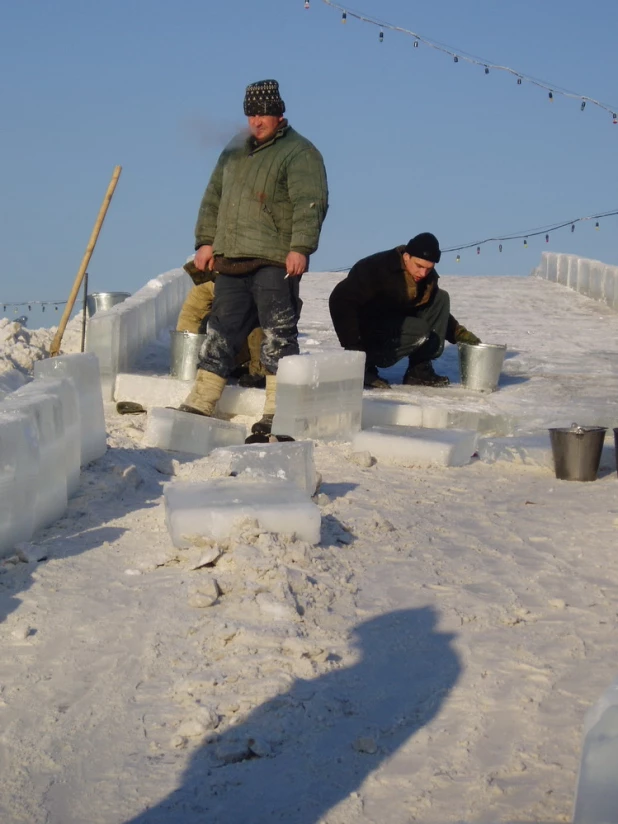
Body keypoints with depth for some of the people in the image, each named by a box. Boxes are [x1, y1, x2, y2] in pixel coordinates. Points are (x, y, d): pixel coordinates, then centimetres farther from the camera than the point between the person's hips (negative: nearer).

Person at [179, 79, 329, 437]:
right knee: (222, 330, 10)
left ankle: (278, 411, -1)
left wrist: (300, 247, -25)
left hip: (275, 262, -7)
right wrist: (206, 241, 17)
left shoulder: (299, 152, -4)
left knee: (279, 334, -5)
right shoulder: (235, 152, 19)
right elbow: (213, 198, 25)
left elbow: (310, 204, -15)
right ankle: (200, 404, 16)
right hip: (231, 260, 7)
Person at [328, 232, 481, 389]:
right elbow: (341, 300, -30)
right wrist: (353, 346, -34)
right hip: (367, 331, -8)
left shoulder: (427, 277, -2)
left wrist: (460, 334, 1)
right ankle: (365, 366, -13)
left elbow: (437, 311, 16)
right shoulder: (377, 268, -26)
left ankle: (419, 370, -4)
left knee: (441, 298, -2)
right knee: (419, 332, -28)